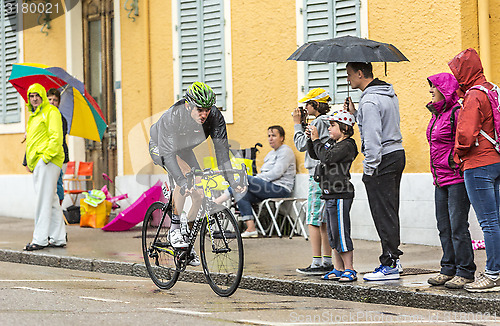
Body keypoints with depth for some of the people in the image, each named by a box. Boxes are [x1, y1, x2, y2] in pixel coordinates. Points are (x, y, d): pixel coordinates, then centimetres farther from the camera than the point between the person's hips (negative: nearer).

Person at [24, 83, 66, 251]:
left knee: (43, 200, -12)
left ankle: (40, 239, -14)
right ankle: (58, 238, 13)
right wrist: (29, 162, 20)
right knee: (52, 200, 10)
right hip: (37, 162, 10)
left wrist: (47, 156, -20)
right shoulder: (33, 116, 24)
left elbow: (56, 136, -14)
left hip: (47, 161, -10)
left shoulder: (51, 112, -4)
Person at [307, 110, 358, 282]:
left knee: (341, 232, -8)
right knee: (333, 234, 13)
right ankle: (339, 269, 20)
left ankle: (349, 269, -2)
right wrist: (312, 139, 9)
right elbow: (314, 155, 25)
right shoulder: (332, 143, 16)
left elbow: (327, 157, -23)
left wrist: (316, 140, -14)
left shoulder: (347, 145, -12)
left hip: (340, 196, -10)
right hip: (330, 195, 10)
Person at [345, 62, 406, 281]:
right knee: (390, 212, 14)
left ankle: (389, 265, -5)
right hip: (397, 154, 10)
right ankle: (393, 258, 19)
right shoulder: (389, 95, 13)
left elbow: (373, 137, -22)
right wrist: (356, 113, 16)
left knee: (383, 214, -6)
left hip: (382, 159, -10)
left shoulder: (370, 101, -17)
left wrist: (370, 168, -19)